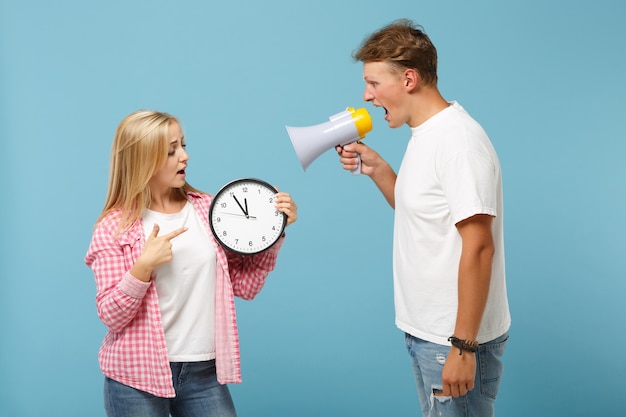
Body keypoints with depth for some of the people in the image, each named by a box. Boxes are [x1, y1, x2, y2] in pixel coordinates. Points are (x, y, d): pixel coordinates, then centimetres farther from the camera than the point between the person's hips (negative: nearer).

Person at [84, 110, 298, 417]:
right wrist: (143, 266, -23)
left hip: (205, 371, 3)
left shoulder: (208, 210, 2)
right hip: (138, 375, -2)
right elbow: (111, 316, -10)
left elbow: (245, 286, 3)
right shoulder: (115, 227, -6)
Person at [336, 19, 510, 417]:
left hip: (456, 340, -9)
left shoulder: (457, 140, -19)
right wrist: (378, 169, 4)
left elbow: (478, 247, -23)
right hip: (425, 332, 9)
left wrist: (463, 347, -22)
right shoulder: (424, 135, 9)